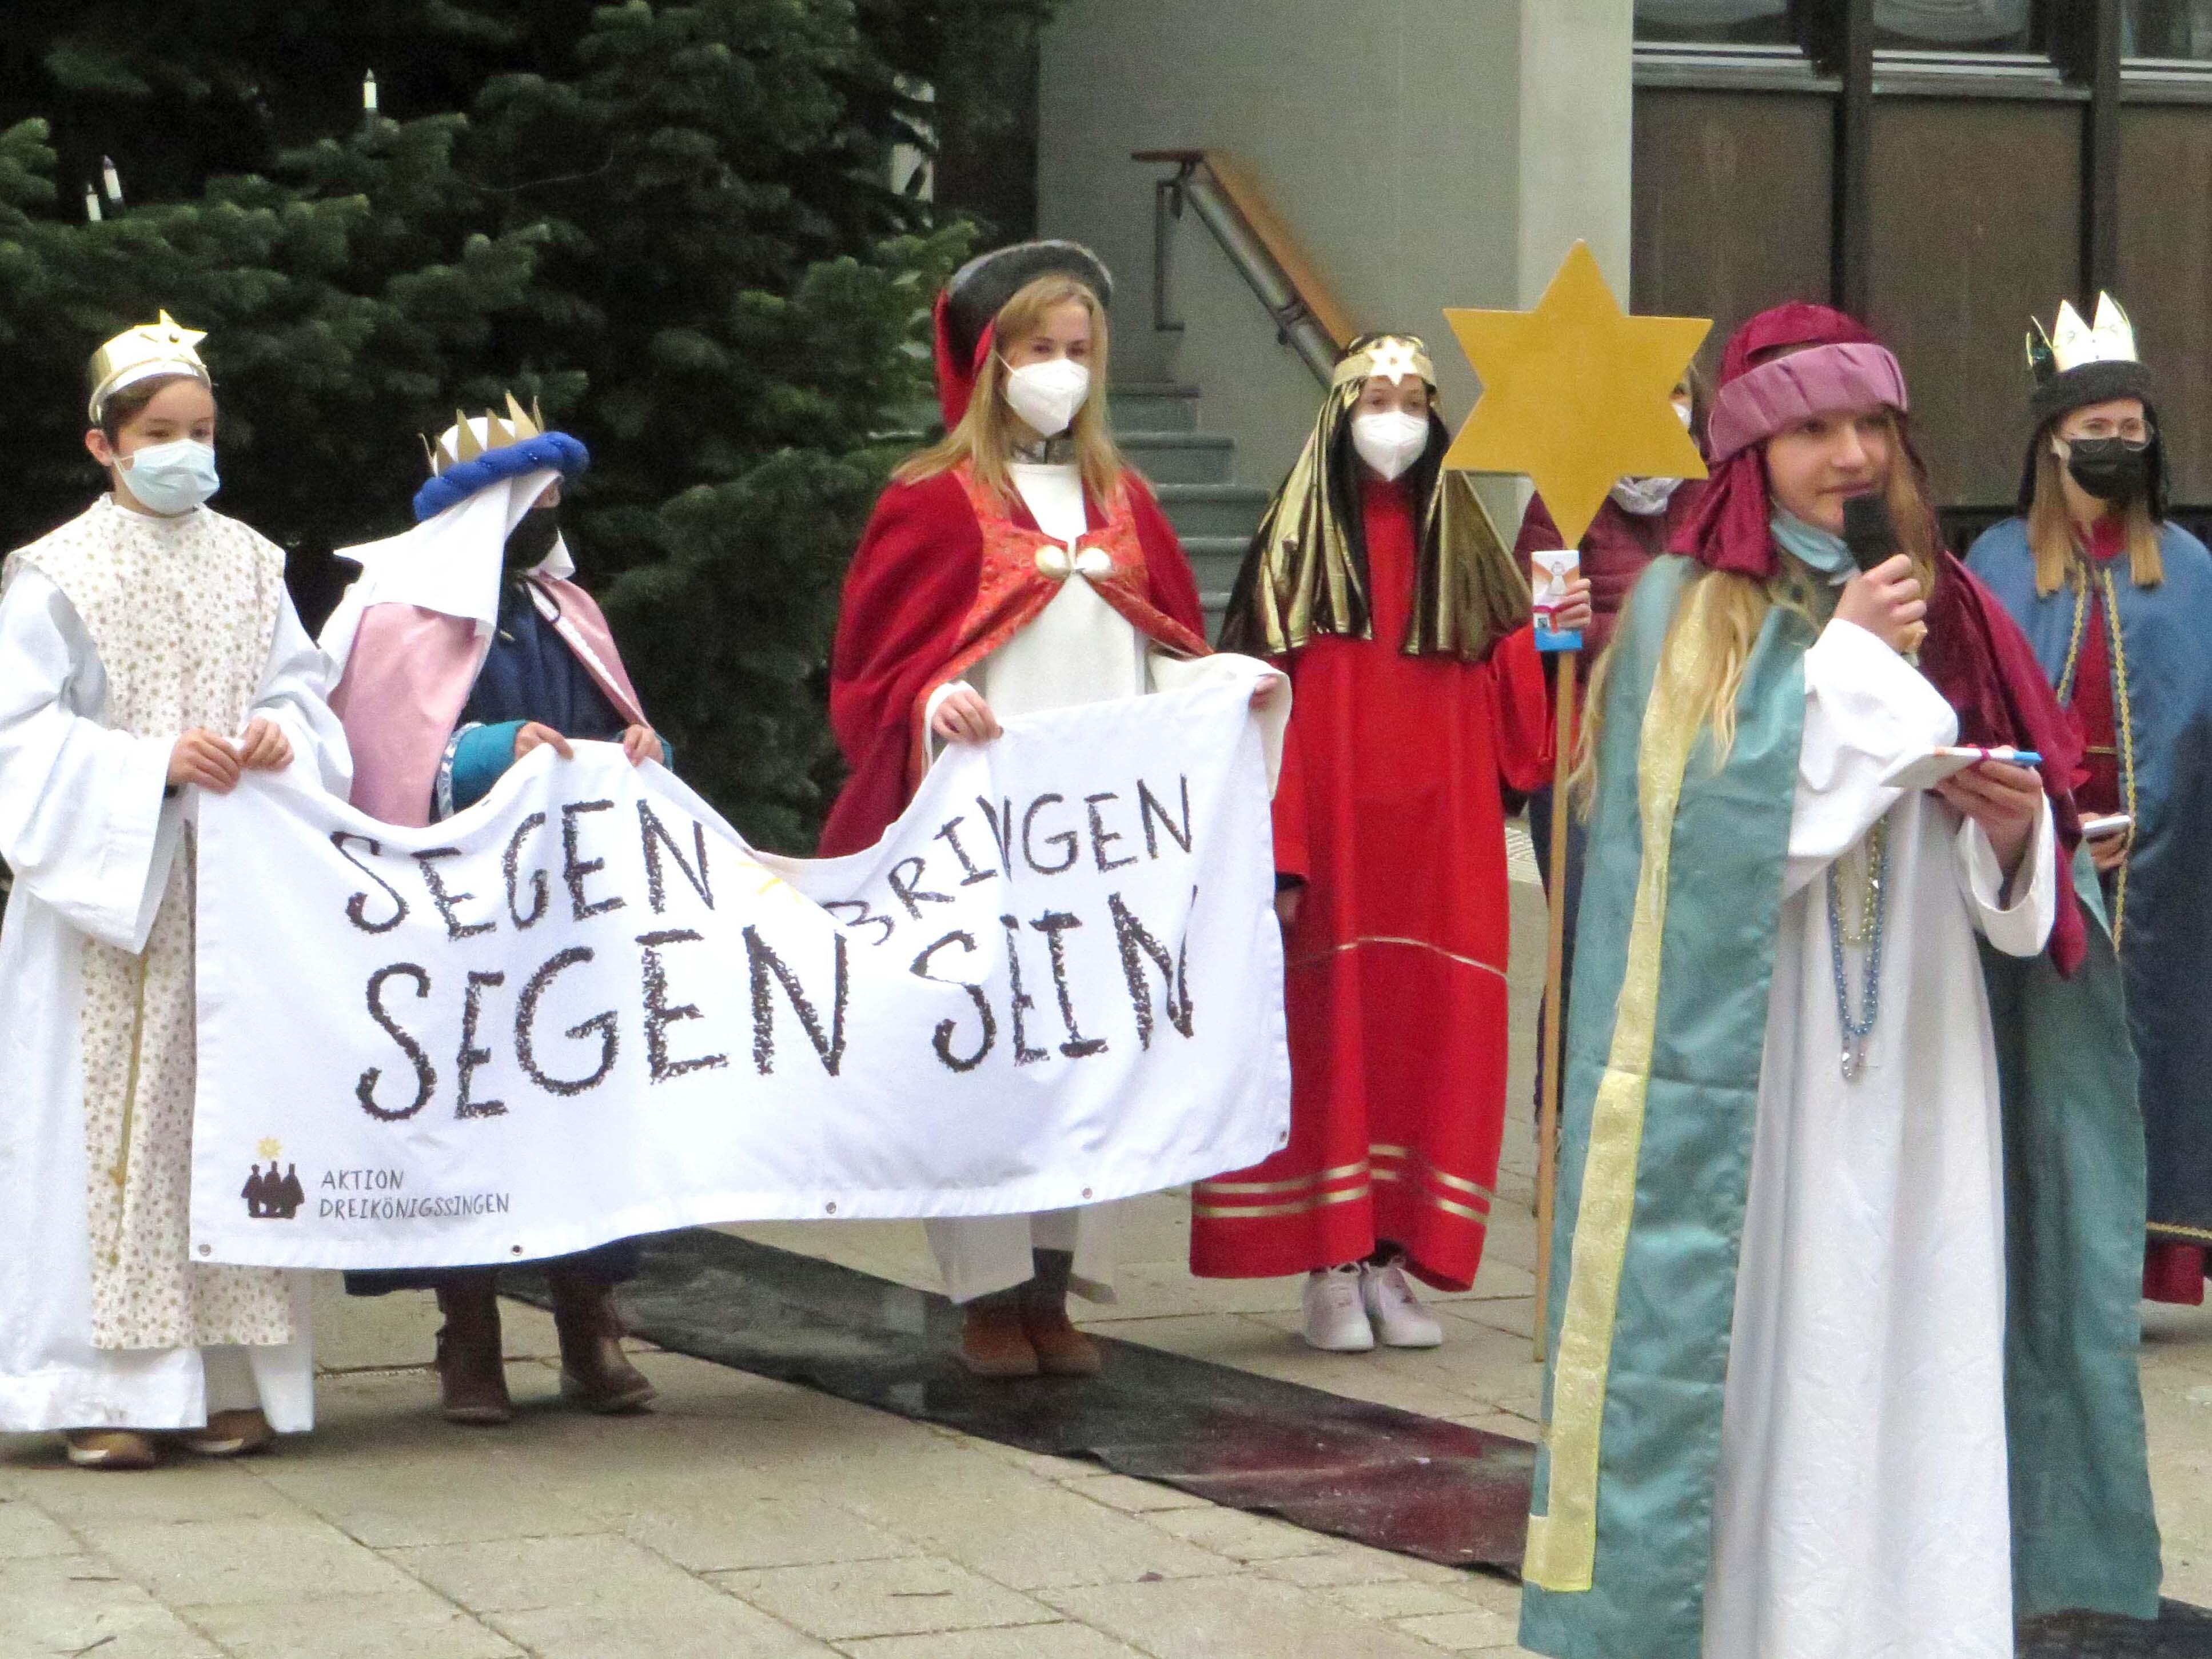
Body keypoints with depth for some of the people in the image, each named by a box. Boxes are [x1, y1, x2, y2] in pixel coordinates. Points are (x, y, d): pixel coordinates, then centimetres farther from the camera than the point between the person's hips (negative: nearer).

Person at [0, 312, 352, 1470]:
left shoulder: (249, 565, 12)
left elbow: (301, 688, 13)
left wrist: (283, 735, -10)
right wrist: (154, 764, -19)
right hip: (107, 887, -4)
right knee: (111, 1125, -6)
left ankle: (225, 1377, 7)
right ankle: (107, 1387, -3)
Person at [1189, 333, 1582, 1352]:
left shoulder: (1461, 543, 12)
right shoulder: (1299, 545, 1)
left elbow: (1504, 705, 9)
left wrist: (1548, 635, -11)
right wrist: (1277, 852, -14)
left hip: (1439, 838, 3)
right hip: (1332, 832, -3)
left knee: (1431, 1036, 1)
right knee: (1328, 1033, -4)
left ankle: (1392, 1263, 9)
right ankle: (1329, 1268, 3)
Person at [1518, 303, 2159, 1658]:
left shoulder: (1945, 612, 13)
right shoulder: (1684, 611, 0)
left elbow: (2025, 890, 15)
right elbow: (1714, 824, -14)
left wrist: (2016, 834, -8)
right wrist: (1850, 661, -10)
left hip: (1921, 1074, 4)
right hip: (1749, 1078, -4)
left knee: (1920, 1367, 2)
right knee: (1754, 1363, -5)